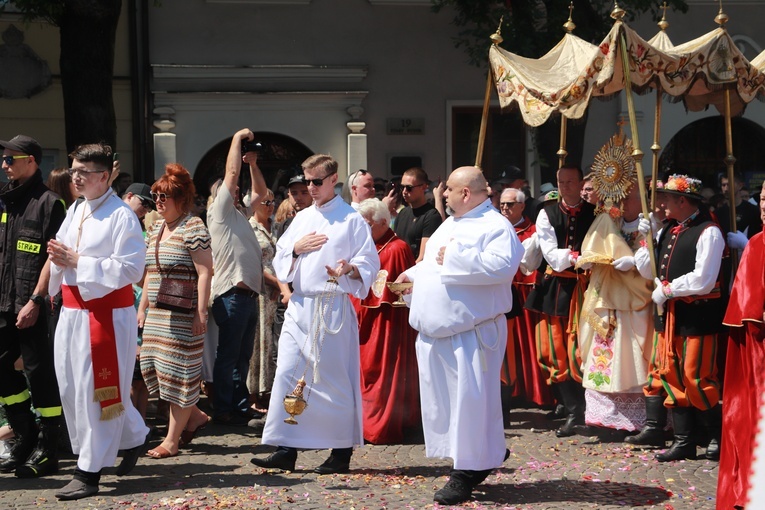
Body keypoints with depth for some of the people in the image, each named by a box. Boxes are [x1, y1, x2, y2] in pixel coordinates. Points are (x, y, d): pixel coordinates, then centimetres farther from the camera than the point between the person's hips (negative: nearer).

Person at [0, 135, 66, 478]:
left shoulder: (48, 202, -7)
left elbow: (54, 257, -12)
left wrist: (35, 300, -17)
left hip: (33, 307, -7)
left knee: (40, 373, -2)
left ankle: (48, 450, 6)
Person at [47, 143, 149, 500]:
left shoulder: (121, 216, -11)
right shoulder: (75, 212, 14)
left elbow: (130, 269, -18)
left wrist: (77, 261, -17)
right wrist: (58, 257, -2)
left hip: (107, 314, -8)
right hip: (72, 312, 8)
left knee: (97, 390, -4)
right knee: (72, 387, 10)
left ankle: (90, 472, 3)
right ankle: (133, 437, 28)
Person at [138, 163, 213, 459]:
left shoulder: (193, 228, -10)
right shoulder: (155, 229, 15)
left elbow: (204, 272, -15)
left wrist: (200, 313, -19)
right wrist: (143, 307, 18)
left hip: (183, 315, -8)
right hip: (157, 313, 8)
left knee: (179, 371, -3)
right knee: (155, 367, 6)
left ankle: (172, 440, 3)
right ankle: (195, 416, 22)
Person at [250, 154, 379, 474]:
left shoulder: (352, 219, -1)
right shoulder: (303, 218, 17)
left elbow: (370, 262, -5)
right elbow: (279, 261, 17)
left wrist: (349, 270, -25)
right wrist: (296, 248, -2)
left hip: (333, 307, -6)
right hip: (300, 305, 6)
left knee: (334, 379, -2)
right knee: (287, 375, 1)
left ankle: (342, 451, 9)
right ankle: (286, 450, 6)